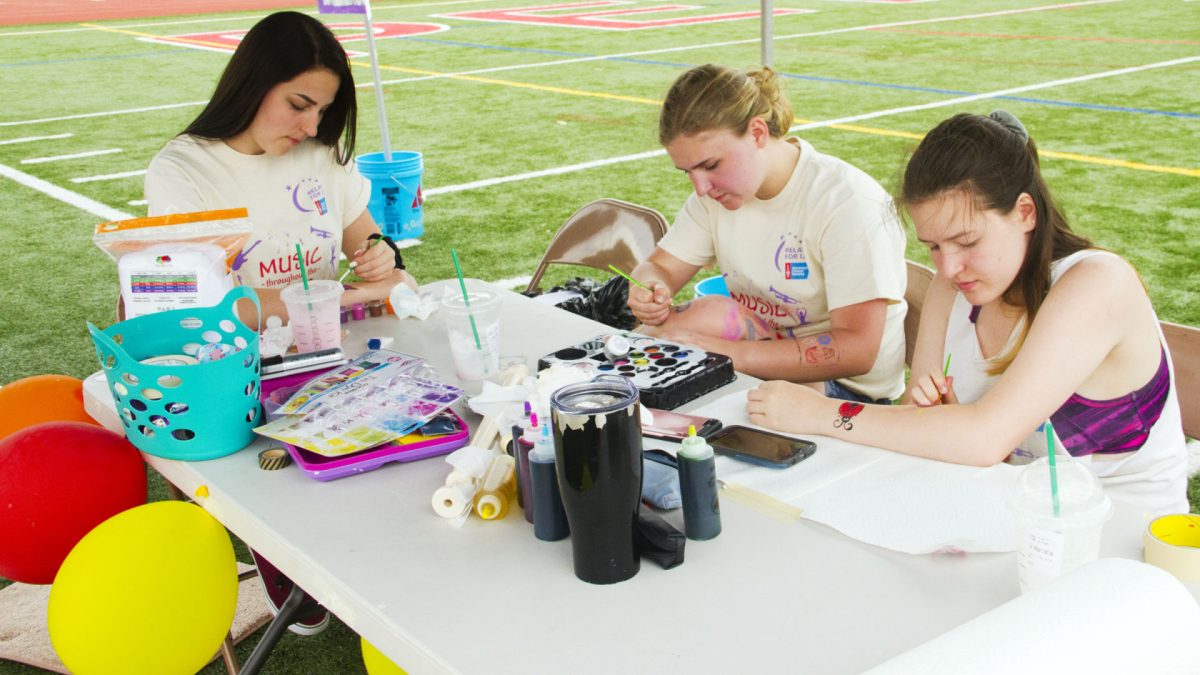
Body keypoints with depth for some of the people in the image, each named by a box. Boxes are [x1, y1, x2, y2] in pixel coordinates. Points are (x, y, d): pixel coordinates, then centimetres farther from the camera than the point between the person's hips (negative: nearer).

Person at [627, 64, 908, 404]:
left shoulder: (848, 203, -22)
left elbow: (857, 349, -27)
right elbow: (658, 267, 4)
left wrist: (733, 354, -35)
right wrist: (649, 290, -22)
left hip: (849, 390, -6)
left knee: (713, 315, -31)